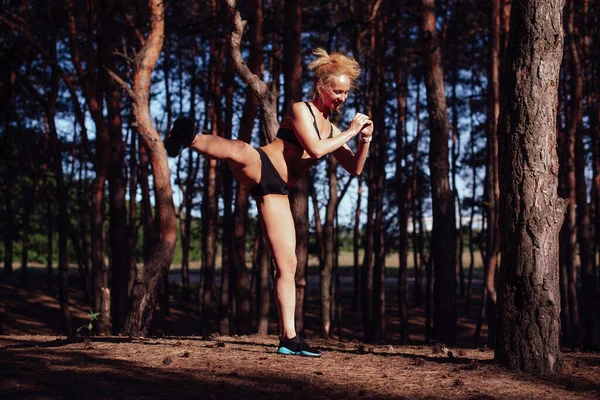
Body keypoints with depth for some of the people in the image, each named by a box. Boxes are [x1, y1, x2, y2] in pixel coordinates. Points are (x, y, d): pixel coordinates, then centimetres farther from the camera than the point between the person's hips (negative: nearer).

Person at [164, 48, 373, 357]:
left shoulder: (332, 131, 23)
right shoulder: (301, 110, 2)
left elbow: (355, 169, 22)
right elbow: (315, 149, -14)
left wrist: (365, 140, 5)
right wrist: (350, 132, -5)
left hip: (276, 191, 6)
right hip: (259, 167, -5)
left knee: (287, 263, -2)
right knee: (240, 150, -45)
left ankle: (289, 338, -1)